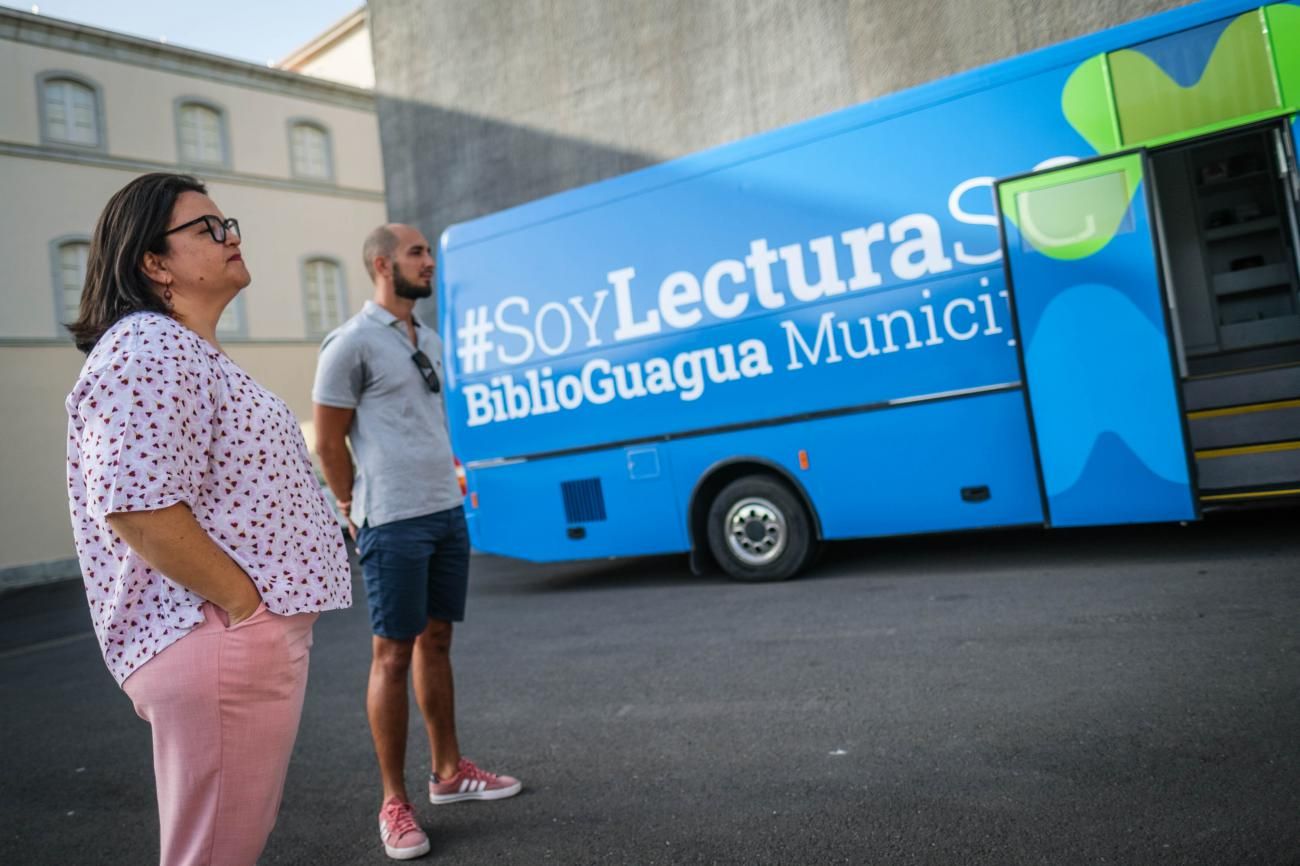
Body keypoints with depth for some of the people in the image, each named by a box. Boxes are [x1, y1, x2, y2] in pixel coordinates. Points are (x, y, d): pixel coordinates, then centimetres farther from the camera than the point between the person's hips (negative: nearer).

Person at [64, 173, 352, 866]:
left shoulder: (194, 354, 18)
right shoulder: (146, 350, -15)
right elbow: (139, 509, -25)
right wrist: (249, 606, -17)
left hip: (253, 640, 10)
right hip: (217, 644, -10)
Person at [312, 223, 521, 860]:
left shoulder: (429, 340, 14)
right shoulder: (352, 343, -9)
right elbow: (328, 441, -7)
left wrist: (448, 473, 16)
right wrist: (357, 512, 0)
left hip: (447, 512, 7)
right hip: (394, 523, -7)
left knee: (436, 641, 14)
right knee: (392, 654, 0)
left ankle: (448, 772, 26)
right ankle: (394, 802, 11)